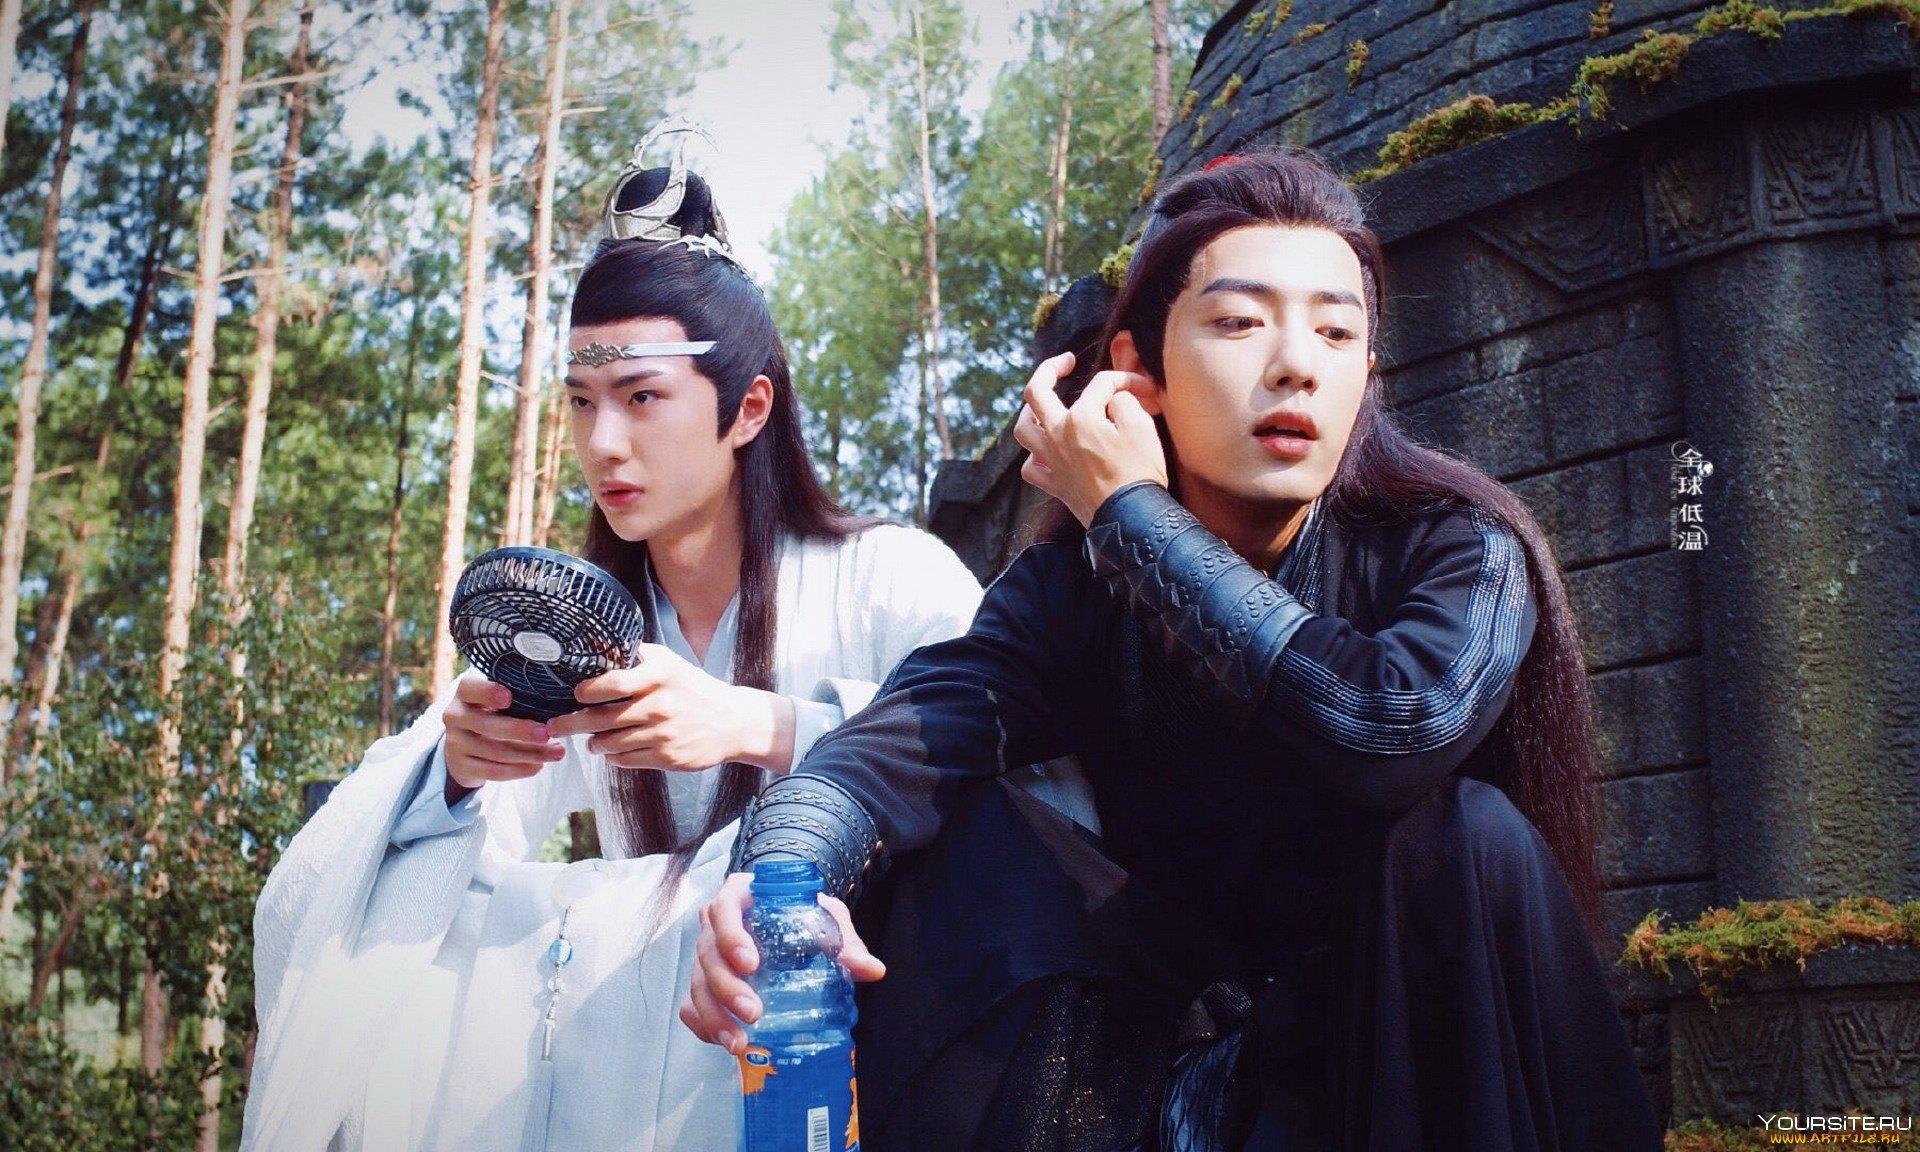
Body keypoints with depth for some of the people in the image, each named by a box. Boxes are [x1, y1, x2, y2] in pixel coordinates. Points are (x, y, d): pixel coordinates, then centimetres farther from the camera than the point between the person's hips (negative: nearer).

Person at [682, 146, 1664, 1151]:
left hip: (1406, 1050, -1)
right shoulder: (1073, 586, -3)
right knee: (951, 831, -15)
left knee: (1472, 832, -29)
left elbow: (1398, 732, -35)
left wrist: (1134, 514, -23)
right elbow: (897, 742, -21)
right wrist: (783, 873, -46)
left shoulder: (1457, 550, -12)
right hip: (1162, 1053, 2)